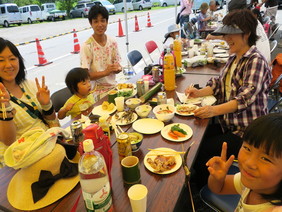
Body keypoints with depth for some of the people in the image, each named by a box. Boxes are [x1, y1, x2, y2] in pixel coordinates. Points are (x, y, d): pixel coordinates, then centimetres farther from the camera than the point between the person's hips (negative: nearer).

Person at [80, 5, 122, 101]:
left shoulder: (112, 42, 2)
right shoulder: (87, 46, -14)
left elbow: (117, 65, 10)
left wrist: (118, 68, -14)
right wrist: (105, 72, -28)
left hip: (113, 86, 5)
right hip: (98, 91, -5)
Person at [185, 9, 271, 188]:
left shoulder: (256, 61, -17)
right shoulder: (234, 58, 10)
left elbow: (246, 97, -26)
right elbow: (220, 84, 12)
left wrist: (215, 110, -39)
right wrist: (200, 92, -6)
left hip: (247, 131, -8)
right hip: (228, 125, 8)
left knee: (204, 152, -15)